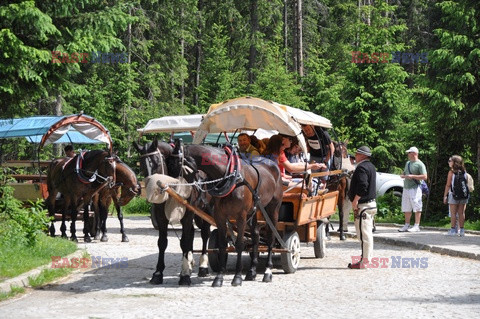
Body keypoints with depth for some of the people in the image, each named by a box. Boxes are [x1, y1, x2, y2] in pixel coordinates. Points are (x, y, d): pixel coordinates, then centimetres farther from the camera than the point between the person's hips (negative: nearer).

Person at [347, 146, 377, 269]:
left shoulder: (361, 167, -15)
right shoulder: (371, 167, 18)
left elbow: (362, 186, -26)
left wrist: (355, 200, -20)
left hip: (363, 205, -11)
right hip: (371, 203, 11)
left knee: (364, 233, -9)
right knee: (367, 232, 14)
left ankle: (364, 260, -8)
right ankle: (368, 258, 19)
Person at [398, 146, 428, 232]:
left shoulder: (420, 164, -6)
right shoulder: (408, 163, 20)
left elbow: (424, 177, -14)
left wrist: (412, 176, -18)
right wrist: (403, 176, 6)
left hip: (415, 188, -8)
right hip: (406, 188, 8)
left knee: (417, 208, -6)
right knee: (406, 209, 10)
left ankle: (416, 226, -6)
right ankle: (407, 225, 16)